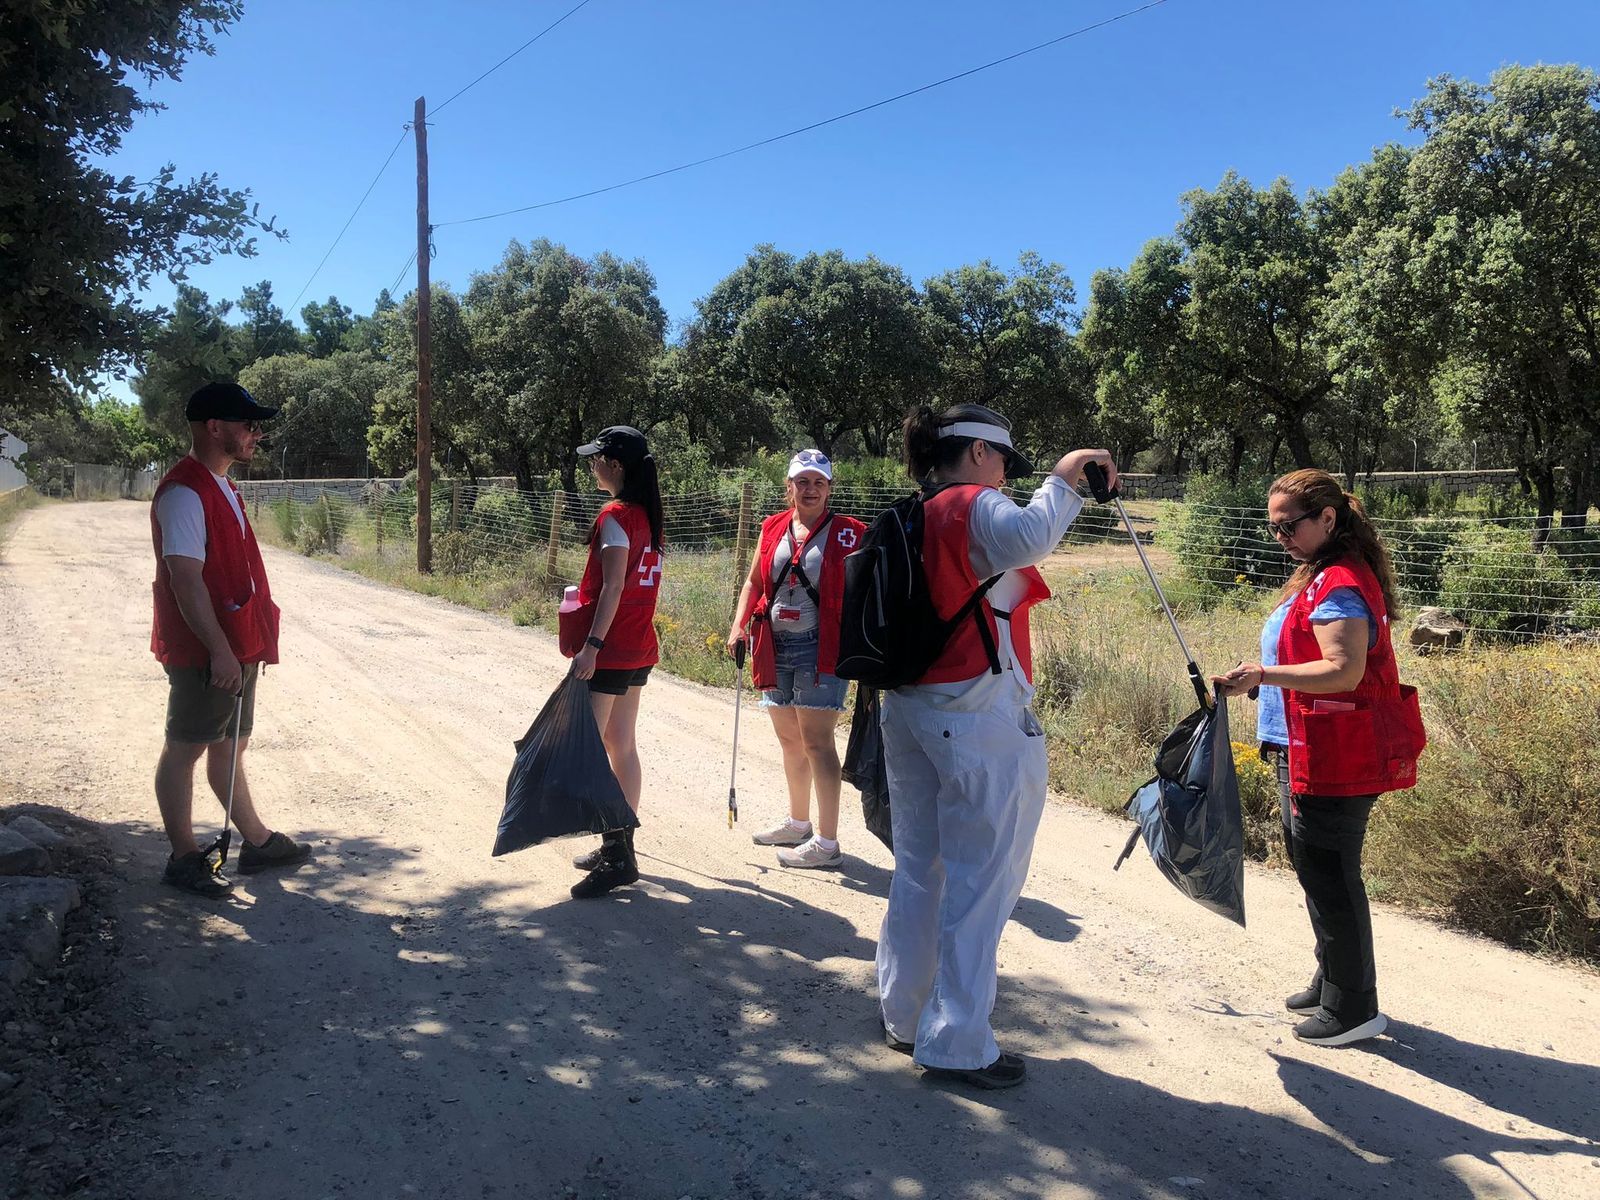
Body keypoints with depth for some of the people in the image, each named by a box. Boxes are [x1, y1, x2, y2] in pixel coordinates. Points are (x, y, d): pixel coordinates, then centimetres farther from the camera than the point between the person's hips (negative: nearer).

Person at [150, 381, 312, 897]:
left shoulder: (221, 488, 14)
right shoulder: (184, 493, -17)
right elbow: (185, 580, -23)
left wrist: (249, 643, 20)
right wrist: (219, 650, -25)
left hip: (235, 646, 10)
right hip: (204, 653, -10)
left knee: (229, 746, 18)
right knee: (185, 749, 3)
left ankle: (257, 842, 28)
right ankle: (184, 859, 14)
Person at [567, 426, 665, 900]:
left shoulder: (615, 515, -14)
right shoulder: (648, 514, 11)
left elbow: (613, 588, -21)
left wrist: (591, 645, -23)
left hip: (610, 649, -9)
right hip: (639, 648, 9)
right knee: (622, 745, 15)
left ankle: (616, 856, -4)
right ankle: (622, 846, 24)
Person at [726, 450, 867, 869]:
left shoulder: (847, 533, -3)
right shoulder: (773, 528, 11)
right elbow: (754, 583, 15)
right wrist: (739, 624, 1)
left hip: (819, 648, -6)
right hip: (776, 647, 6)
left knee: (816, 742, -8)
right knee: (789, 740, 17)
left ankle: (827, 842, -2)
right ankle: (798, 823, 34)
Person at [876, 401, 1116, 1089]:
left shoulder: (914, 518, 14)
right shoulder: (975, 506, -11)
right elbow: (1026, 541, -33)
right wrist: (1062, 479, -20)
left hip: (909, 708, 9)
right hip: (979, 716, -9)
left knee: (917, 869, 17)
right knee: (982, 881, 0)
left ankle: (904, 1017, 29)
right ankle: (957, 1044, 7)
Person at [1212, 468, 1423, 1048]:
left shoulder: (1339, 583, -19)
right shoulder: (1319, 576, 15)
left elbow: (1344, 670, -28)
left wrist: (1264, 675, -36)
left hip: (1333, 760, -11)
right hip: (1308, 755, 11)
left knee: (1328, 878, -1)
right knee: (1316, 869, 20)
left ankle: (1353, 1008, 13)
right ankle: (1331, 983, 35)